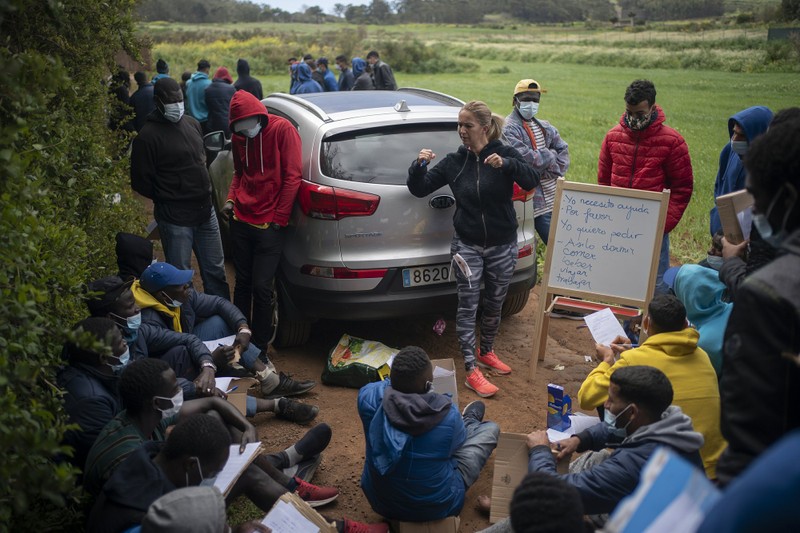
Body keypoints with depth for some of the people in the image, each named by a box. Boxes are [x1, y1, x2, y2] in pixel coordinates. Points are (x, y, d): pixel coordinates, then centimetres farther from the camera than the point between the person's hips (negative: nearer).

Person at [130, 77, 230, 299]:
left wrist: (203, 192, 12)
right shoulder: (148, 136, -12)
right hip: (175, 217, -6)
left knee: (216, 270, 16)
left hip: (206, 210, 6)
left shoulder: (192, 124, 8)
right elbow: (140, 182, -10)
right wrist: (166, 198, 2)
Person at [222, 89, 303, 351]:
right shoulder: (239, 137, 8)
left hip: (270, 225, -5)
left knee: (261, 287, -3)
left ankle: (260, 343, 14)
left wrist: (279, 217, -11)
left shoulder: (283, 130, -10)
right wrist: (231, 198, 3)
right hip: (241, 221, 5)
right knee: (242, 283, 11)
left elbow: (292, 175, -11)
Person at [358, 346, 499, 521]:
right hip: (435, 507, -3)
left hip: (379, 500, 3)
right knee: (490, 428, 12)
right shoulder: (447, 413, -29)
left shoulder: (370, 397, -26)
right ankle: (468, 423, 47)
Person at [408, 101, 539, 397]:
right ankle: (472, 371, 1)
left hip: (503, 246, 0)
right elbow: (419, 189, 2)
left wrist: (506, 164, -34)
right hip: (467, 246, 0)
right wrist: (419, 166, -18)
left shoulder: (505, 155, -4)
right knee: (468, 307, -4)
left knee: (494, 305, 15)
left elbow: (532, 182, -18)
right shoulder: (454, 162, 1)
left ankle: (486, 352, 38)